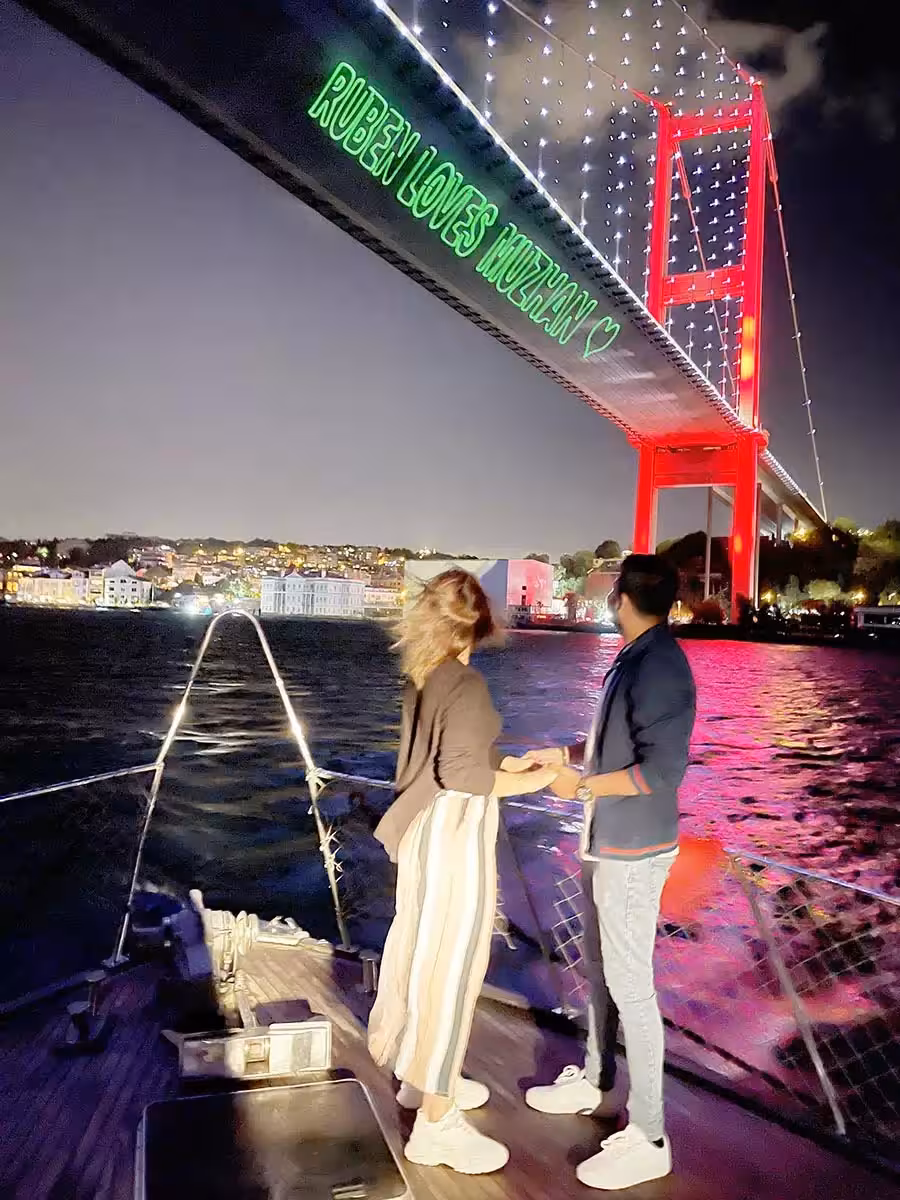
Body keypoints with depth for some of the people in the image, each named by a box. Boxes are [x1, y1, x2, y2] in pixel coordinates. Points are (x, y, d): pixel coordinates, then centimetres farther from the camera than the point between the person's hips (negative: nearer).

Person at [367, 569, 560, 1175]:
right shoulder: (465, 683, -21)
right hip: (455, 837, -9)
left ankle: (424, 1075, 40)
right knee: (451, 964, 2)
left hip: (429, 831, 9)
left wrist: (511, 762, 18)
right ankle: (437, 1122, 16)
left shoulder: (423, 678, 5)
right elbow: (464, 778, -22)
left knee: (427, 952, 21)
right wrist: (539, 779, -11)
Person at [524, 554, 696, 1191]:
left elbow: (662, 771, -25)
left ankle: (648, 1138, 17)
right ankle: (592, 1081, 42)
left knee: (630, 985, 2)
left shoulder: (660, 668, -22)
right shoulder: (634, 660, 6)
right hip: (606, 842, 9)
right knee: (601, 969, 22)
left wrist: (581, 785, -18)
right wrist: (567, 754, 14)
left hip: (633, 852, -9)